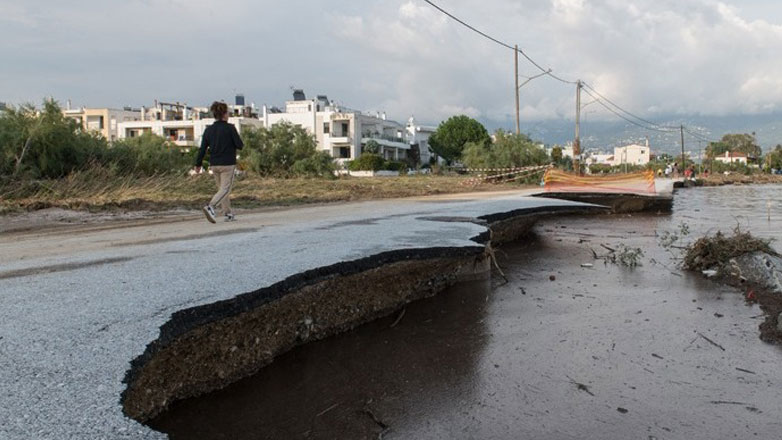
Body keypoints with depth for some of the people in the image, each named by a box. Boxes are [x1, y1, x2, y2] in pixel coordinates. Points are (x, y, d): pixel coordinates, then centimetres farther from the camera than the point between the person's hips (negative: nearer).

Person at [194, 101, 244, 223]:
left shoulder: (208, 130, 5)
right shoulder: (230, 128, -9)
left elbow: (202, 148, 4)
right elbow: (240, 145, -9)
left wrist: (198, 164, 11)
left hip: (214, 164, 6)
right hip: (228, 164, -5)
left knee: (221, 188, 15)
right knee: (225, 189, -5)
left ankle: (228, 214, 17)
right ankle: (210, 207, -26)